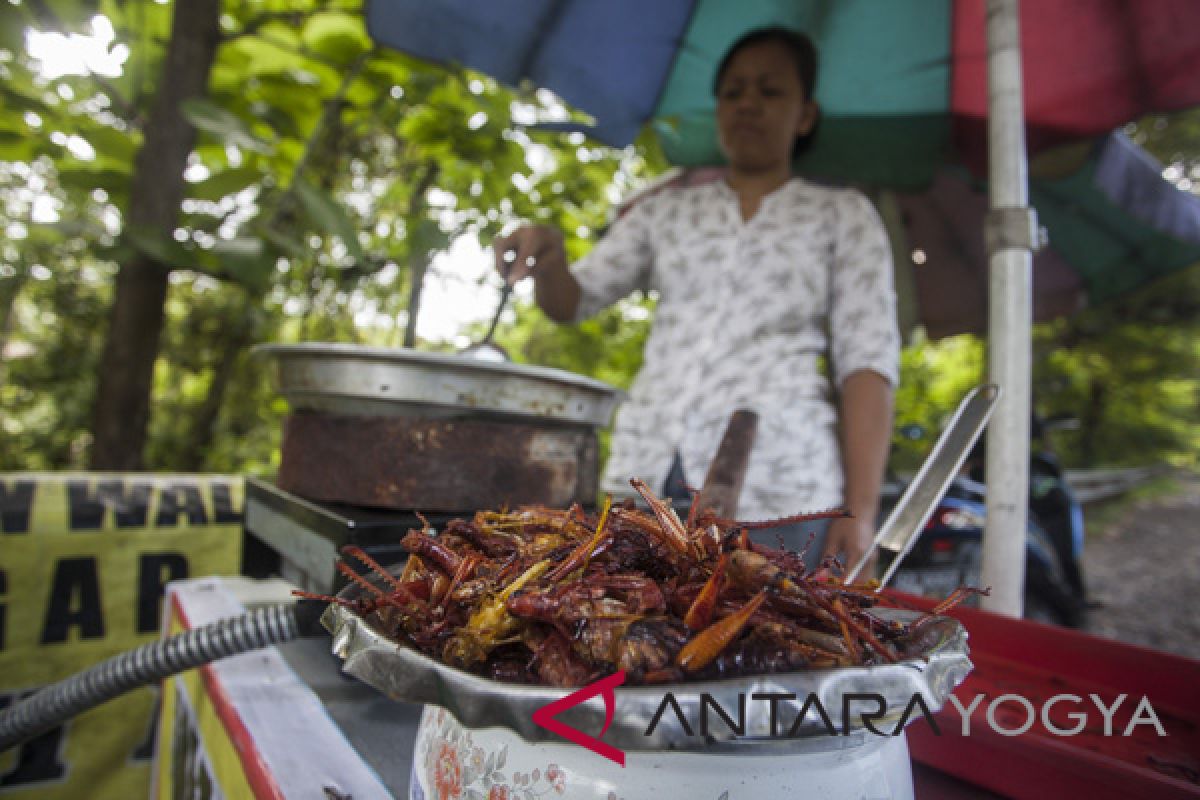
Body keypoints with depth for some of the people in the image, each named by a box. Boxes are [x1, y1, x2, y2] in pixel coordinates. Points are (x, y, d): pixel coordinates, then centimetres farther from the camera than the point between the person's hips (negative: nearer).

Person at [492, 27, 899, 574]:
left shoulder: (842, 214, 11)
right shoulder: (665, 212, 17)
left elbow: (867, 360, 2)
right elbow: (572, 299, 12)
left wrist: (861, 508, -9)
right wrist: (548, 256, -12)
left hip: (778, 481, -2)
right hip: (650, 471, 3)